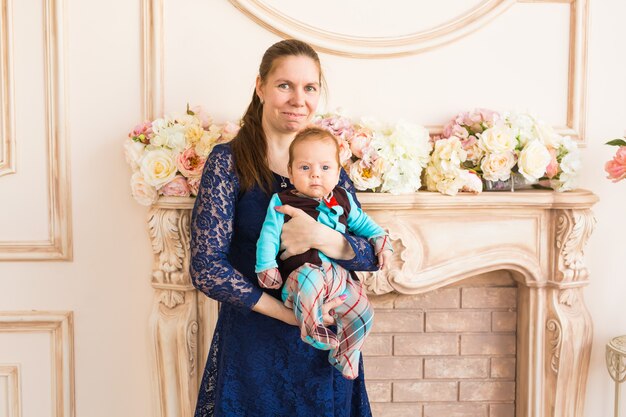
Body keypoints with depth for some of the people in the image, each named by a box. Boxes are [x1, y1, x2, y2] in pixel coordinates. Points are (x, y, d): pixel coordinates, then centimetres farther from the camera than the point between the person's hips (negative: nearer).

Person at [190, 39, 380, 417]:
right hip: (253, 348, -4)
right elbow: (206, 267, -13)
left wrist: (321, 237, -19)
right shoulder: (229, 161, -8)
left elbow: (371, 256, 0)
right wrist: (288, 313, -17)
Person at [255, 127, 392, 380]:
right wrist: (266, 267, -14)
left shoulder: (342, 201, 12)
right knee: (309, 277, -39)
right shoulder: (282, 202, -1)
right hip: (301, 274, -5)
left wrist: (381, 240, 11)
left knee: (362, 312, -7)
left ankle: (343, 357, 15)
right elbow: (269, 235, -5)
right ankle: (312, 329, -23)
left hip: (339, 276, 5)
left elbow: (362, 223, 25)